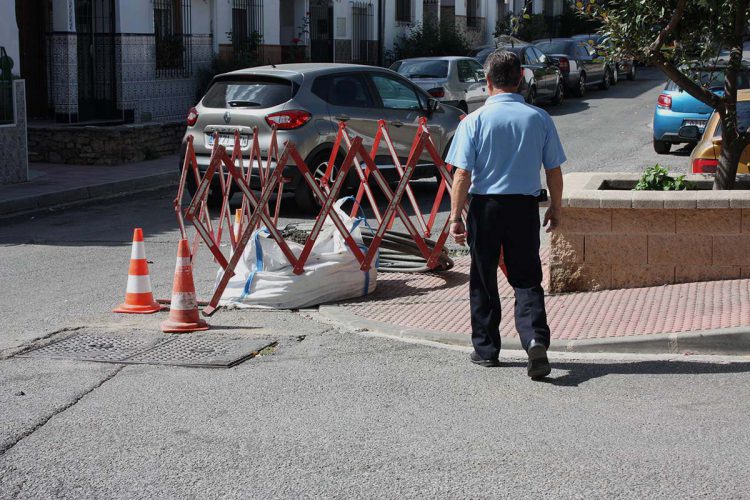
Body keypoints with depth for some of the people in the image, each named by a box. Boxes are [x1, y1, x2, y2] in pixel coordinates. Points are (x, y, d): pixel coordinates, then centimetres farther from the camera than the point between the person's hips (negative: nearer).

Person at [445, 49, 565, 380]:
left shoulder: (475, 120, -6)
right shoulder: (539, 118, 0)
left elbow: (462, 174, -9)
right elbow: (554, 170, 4)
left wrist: (456, 216, -3)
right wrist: (555, 208, 18)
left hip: (485, 206, -1)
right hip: (524, 206, 1)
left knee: (483, 280, 12)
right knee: (527, 279, 6)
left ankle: (486, 349, 20)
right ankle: (536, 338, -16)